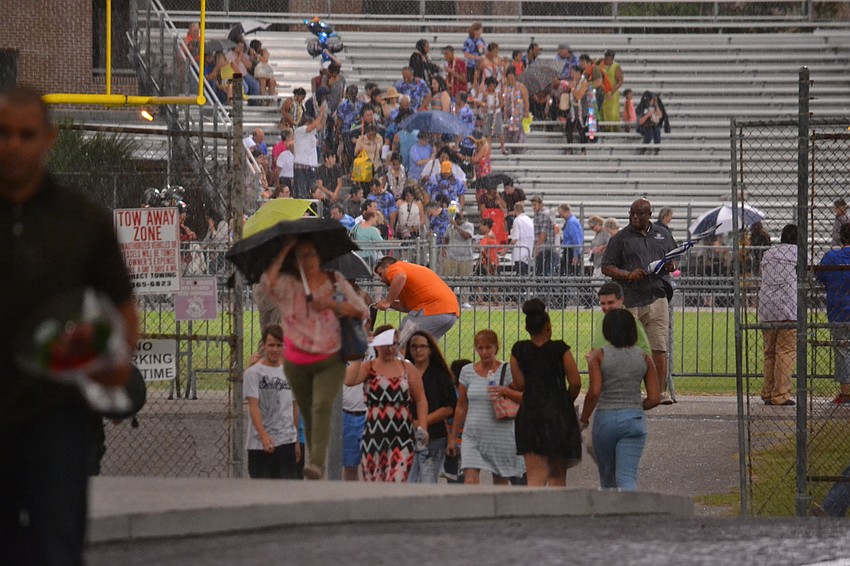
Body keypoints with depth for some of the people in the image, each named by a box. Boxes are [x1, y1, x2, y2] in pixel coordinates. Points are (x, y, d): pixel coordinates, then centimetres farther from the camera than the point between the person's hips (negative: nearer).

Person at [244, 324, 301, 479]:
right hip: (260, 444, -4)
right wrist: (263, 436, -26)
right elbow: (253, 407, -13)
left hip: (286, 442, 4)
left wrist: (297, 441, 17)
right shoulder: (253, 372, -4)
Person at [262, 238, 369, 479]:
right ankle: (315, 464, 20)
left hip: (330, 362, -2)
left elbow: (362, 312, 0)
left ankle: (317, 463, -35)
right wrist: (284, 251, -19)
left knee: (322, 407, -22)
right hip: (297, 364, 2)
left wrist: (332, 304, -15)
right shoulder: (288, 285, -4)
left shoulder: (335, 281, 1)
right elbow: (267, 281, -27)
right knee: (308, 416, 7)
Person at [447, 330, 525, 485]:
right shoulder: (467, 371, 8)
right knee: (470, 480, -14)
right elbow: (461, 407, 15)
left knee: (501, 482, 5)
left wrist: (506, 391, -23)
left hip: (501, 435, -2)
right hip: (473, 435, 2)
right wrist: (453, 437, 15)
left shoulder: (507, 371, -2)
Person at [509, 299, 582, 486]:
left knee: (536, 476, -5)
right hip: (559, 413, -1)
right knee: (558, 475, 13)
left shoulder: (519, 350, 1)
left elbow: (519, 384, 1)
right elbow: (575, 383, -6)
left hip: (530, 412, 1)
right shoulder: (560, 349, -5)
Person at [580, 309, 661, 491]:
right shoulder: (644, 358, 4)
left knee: (607, 478, 17)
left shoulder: (598, 356, -4)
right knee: (627, 477, -6)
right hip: (635, 420, 1)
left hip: (605, 419, -1)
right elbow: (654, 398, 2)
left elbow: (594, 392, -14)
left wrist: (584, 419, -1)